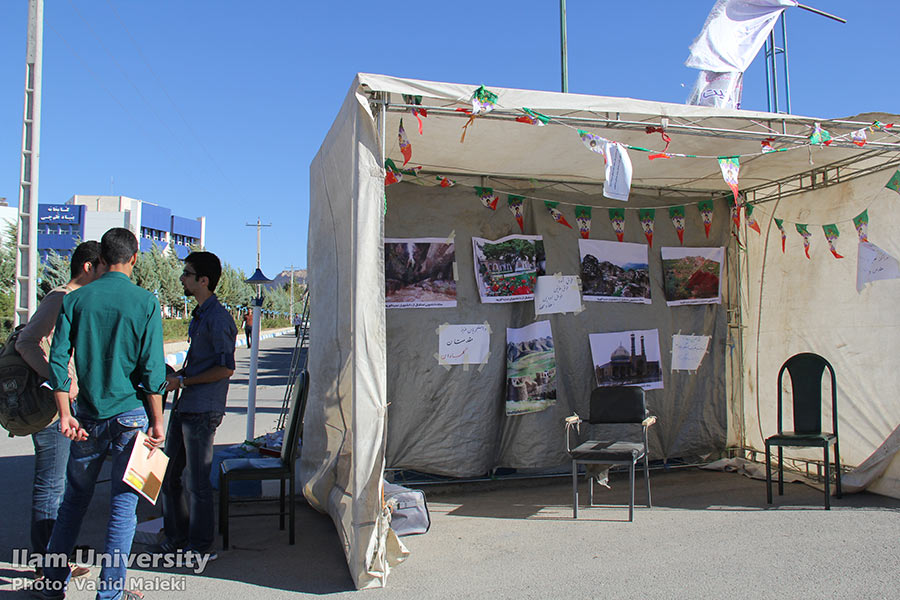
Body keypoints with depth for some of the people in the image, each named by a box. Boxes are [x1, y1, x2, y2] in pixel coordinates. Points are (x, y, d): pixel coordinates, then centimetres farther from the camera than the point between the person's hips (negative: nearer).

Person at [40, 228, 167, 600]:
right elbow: (152, 368, -10)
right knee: (123, 504, 5)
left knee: (74, 500, 18)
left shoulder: (76, 299, 2)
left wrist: (65, 415, 3)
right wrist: (157, 422, -4)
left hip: (89, 417, 3)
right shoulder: (145, 302, -7)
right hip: (130, 415, -3)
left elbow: (57, 359, -1)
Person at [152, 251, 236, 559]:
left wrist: (183, 381, -15)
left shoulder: (218, 318, -15)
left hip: (202, 411, -10)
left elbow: (225, 368, -19)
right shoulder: (199, 314, 16)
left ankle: (202, 547, 14)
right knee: (168, 474, 16)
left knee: (196, 481, 0)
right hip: (184, 406, 10)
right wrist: (175, 375, 11)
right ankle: (176, 537, 30)